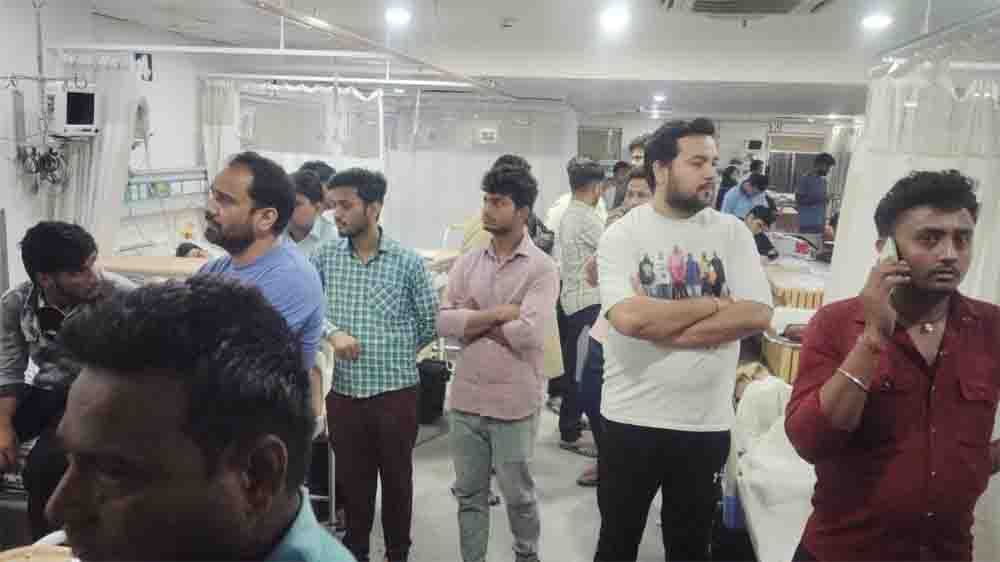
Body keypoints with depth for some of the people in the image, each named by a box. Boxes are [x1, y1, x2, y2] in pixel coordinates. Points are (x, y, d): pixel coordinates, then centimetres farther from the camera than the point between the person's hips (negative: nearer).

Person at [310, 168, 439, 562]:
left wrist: (395, 351, 5)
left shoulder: (408, 261, -6)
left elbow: (430, 321, 2)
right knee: (352, 478, 15)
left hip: (395, 390, -2)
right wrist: (332, 332, -17)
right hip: (344, 391, 2)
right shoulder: (324, 258, 1)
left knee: (397, 478, 13)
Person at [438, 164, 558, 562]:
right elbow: (444, 322, -6)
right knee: (469, 495, 16)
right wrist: (500, 313, -15)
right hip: (466, 398, 4)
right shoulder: (467, 263, 4)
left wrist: (474, 323, -10)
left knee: (518, 494, 15)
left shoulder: (542, 268, -10)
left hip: (514, 403, -4)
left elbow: (529, 333, -22)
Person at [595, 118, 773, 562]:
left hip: (707, 423, 2)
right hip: (632, 419, -2)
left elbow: (757, 314, -12)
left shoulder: (732, 232, 1)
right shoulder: (623, 234, -7)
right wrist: (713, 304, -13)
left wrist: (662, 328, -18)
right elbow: (629, 317, -23)